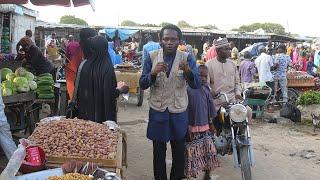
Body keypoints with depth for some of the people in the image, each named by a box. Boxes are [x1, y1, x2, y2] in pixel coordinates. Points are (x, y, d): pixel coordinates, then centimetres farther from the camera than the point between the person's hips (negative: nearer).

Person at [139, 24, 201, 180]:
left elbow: (196, 85, -14)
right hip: (157, 111, 0)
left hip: (179, 112, 0)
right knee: (158, 152, 13)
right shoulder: (152, 57, -5)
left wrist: (188, 71, -33)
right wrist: (154, 73, -26)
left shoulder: (187, 58, -6)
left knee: (179, 152, 14)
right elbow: (142, 85, -7)